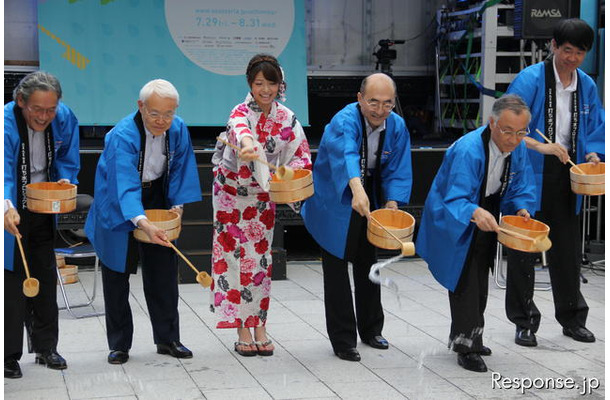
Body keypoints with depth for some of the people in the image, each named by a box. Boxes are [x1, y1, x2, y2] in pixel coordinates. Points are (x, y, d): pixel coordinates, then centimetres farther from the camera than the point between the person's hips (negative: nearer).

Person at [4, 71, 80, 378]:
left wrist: (66, 181, -14)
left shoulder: (64, 119, -10)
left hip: (44, 212, 5)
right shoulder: (6, 123, -27)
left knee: (46, 280, 13)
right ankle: (9, 356, 6)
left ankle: (46, 348, 27)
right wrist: (6, 207, -58)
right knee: (12, 283, -5)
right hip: (11, 214, -5)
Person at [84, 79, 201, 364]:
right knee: (117, 274, 2)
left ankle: (167, 338, 18)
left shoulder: (178, 130, -13)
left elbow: (180, 170, 1)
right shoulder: (123, 135, -30)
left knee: (163, 272, 6)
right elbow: (126, 185, -40)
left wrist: (177, 205, -11)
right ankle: (119, 344, 12)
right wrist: (143, 224, -52)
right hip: (118, 207, -4)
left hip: (157, 200, 4)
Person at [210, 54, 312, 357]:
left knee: (261, 258, 6)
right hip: (233, 193, -4)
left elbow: (302, 155, -2)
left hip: (263, 195, 4)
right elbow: (238, 127, -44)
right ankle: (242, 332, 2)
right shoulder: (241, 113, -19)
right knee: (236, 257, -4)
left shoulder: (286, 118, -4)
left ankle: (259, 328, 13)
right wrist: (245, 143, -68)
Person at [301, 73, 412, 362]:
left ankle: (371, 330, 35)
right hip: (336, 202, -6)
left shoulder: (397, 126, -9)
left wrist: (392, 202, -22)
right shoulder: (345, 121, -30)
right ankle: (342, 340, 5)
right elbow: (345, 154, -50)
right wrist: (357, 189, -69)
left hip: (370, 200, 6)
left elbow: (397, 170, -4)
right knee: (336, 270, -5)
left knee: (368, 265, 18)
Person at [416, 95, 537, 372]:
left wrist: (521, 209, -23)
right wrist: (474, 213, -59)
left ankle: (471, 338, 35)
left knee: (480, 284, 19)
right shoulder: (468, 150, -37)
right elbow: (454, 201, -39)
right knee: (465, 283, -7)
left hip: (485, 218, 7)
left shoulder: (518, 147, -16)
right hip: (455, 222, -7)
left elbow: (519, 188, -3)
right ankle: (466, 346, 6)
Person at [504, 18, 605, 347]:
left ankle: (572, 318, 27)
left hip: (567, 178, 5)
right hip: (530, 176, -4)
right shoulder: (530, 79, -10)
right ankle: (524, 322, 13)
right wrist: (540, 146, -29)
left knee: (566, 249, 12)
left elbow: (594, 130, 15)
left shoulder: (587, 86, 7)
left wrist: (592, 155, -4)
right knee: (524, 249, 1)